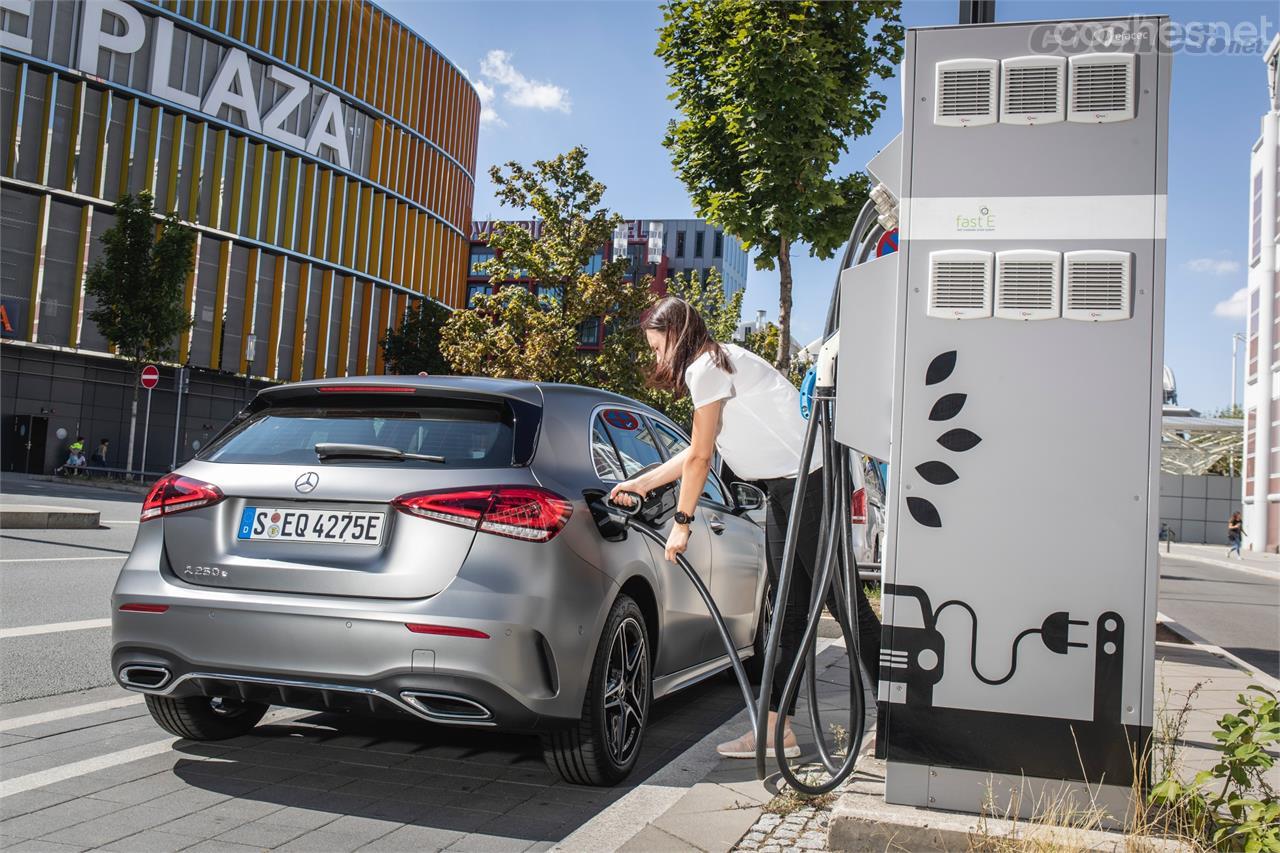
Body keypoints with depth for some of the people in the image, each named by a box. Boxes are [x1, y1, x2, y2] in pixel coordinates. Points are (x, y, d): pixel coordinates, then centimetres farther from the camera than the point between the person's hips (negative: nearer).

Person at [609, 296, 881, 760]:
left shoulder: (708, 367, -11)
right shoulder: (720, 362, 20)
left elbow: (700, 457, -10)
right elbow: (698, 452, 26)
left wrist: (681, 523, -1)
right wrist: (642, 482, 30)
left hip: (810, 484, -11)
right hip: (786, 490, 11)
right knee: (790, 612, 9)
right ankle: (776, 729, 14)